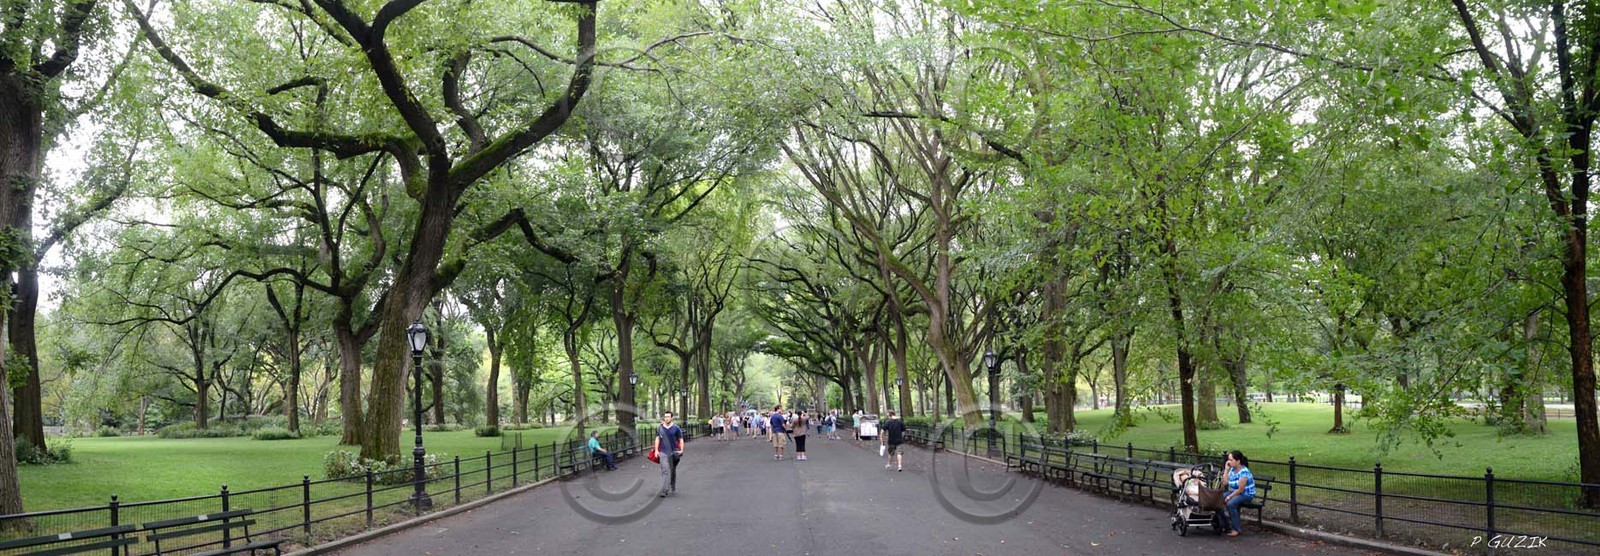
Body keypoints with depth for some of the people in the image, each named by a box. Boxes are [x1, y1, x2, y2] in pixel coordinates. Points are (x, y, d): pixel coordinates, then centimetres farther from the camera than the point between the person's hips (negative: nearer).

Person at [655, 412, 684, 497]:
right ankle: (664, 490, -15)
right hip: (663, 452, 0)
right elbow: (657, 439, 10)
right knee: (665, 471, -12)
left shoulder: (676, 428, -1)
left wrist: (681, 450, -9)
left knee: (673, 471, 13)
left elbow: (681, 439, 2)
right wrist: (656, 450, 2)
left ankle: (673, 489, 30)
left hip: (674, 452, 0)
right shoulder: (660, 428, 5)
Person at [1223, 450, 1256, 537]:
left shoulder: (1243, 472, -21)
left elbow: (1240, 489, -21)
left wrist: (1229, 497, -17)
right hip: (1234, 492, 8)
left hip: (1246, 495, -8)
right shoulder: (1232, 470, 4)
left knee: (1230, 504, -34)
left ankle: (1236, 529, -24)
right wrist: (1226, 469, -2)